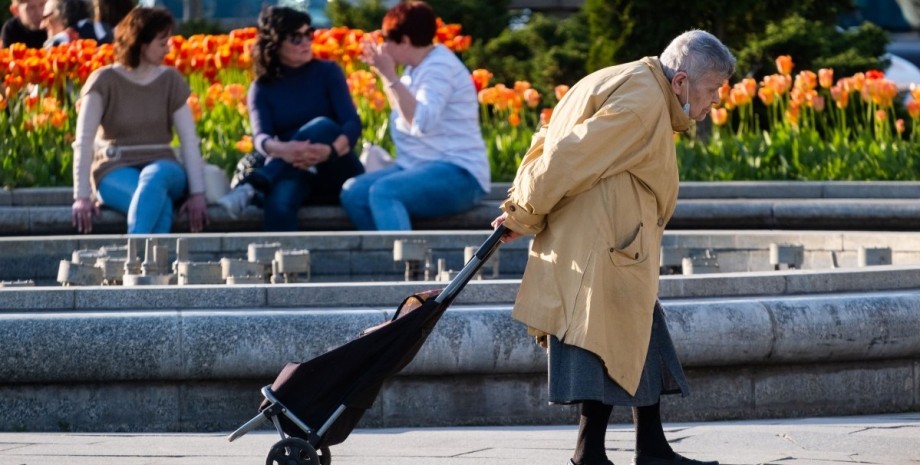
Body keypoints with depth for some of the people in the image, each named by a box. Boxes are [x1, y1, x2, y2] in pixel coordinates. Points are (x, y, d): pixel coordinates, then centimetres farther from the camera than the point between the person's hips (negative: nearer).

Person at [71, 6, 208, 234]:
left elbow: (189, 140, 0)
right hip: (116, 172, -2)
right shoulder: (104, 81, -5)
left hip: (162, 167, 2)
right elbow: (84, 141, -11)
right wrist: (82, 196, -20)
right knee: (159, 205, -36)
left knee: (153, 178, -37)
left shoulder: (171, 80, 5)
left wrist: (197, 193, -11)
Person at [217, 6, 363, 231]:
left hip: (337, 173, 0)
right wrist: (282, 150, -41)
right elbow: (261, 138, -13)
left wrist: (331, 150, -36)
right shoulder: (262, 89, 4)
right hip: (295, 173, 1)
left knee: (321, 126, -33)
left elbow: (353, 122, -11)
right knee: (278, 203, -38)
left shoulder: (327, 72, 2)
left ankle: (252, 184, -43)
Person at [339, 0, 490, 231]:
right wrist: (384, 75, 17)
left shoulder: (440, 66, -15)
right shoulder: (416, 67, 14)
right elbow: (404, 113, 28)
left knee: (383, 192, -32)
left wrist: (391, 76, -22)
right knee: (353, 192, -8)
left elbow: (421, 122, -28)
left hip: (458, 175, -10)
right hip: (420, 167, 10)